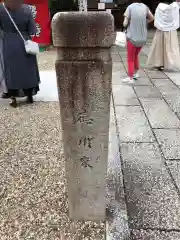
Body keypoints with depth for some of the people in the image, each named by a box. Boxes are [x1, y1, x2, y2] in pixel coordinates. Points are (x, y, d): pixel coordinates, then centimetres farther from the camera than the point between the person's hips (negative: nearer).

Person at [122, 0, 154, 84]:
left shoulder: (130, 7, -12)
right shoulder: (145, 7, 0)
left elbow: (125, 24, -11)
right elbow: (151, 18, 14)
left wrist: (125, 23, 9)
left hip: (132, 38, -4)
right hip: (143, 38, 4)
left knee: (130, 59, 9)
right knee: (135, 56, 25)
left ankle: (130, 78, 13)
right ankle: (135, 73, 33)